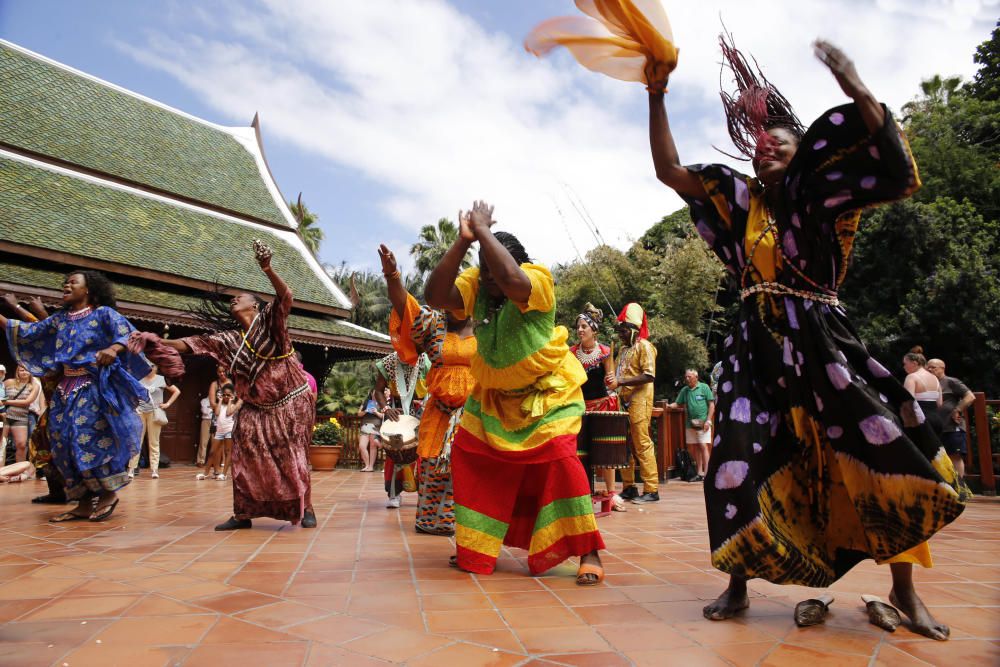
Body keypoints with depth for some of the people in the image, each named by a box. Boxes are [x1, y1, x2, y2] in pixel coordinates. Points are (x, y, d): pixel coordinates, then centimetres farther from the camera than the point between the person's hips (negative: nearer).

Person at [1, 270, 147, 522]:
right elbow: (30, 332, 14)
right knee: (63, 441, 2)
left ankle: (109, 493, 0)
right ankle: (84, 503, 7)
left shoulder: (104, 313, -2)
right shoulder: (60, 318, 17)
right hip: (67, 388, 7)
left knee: (89, 438, -15)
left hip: (94, 387, -7)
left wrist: (113, 349, -34)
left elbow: (130, 335, -15)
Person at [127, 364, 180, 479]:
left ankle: (154, 469, 4)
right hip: (140, 412, 1)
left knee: (154, 442, 2)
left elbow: (177, 391, 5)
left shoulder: (161, 379, 3)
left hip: (154, 413, -1)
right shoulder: (139, 379, 7)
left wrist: (167, 404, -1)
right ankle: (132, 468, 5)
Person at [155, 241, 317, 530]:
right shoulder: (229, 340, 9)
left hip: (292, 402, -5)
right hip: (257, 409, 6)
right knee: (246, 457, 0)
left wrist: (267, 269, -40)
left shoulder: (269, 320, -6)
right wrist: (160, 341, -5)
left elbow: (285, 297, -24)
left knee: (293, 457, -5)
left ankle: (306, 508, 6)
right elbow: (193, 343, 7)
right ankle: (243, 513, 10)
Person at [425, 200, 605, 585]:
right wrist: (463, 240, -33)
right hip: (495, 394, 6)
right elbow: (434, 296, -28)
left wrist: (482, 229, -36)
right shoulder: (475, 284, -11)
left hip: (549, 392, -5)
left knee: (558, 456, -23)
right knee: (469, 456, 5)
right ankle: (473, 549, 24)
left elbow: (511, 278, -49)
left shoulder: (538, 280, -25)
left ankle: (589, 554, -10)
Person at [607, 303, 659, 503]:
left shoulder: (644, 346, -4)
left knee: (642, 444, -8)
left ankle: (651, 490, -3)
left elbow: (649, 375, -15)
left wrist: (620, 381, -20)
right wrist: (612, 380, 5)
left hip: (639, 401, -8)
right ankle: (628, 487, 14)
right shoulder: (622, 349, 20)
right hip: (623, 401, 8)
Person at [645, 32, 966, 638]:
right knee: (739, 465, -5)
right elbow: (669, 170, 3)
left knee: (889, 452, -4)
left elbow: (896, 166, -8)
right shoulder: (740, 199, 11)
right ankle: (739, 586, 11)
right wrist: (657, 97, -3)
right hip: (760, 349, 1)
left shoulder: (819, 196, 6)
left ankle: (905, 589, 16)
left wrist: (858, 91, -14)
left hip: (823, 343, -1)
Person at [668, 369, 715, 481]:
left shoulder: (704, 387, 0)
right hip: (690, 424, 5)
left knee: (703, 446, -9)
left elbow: (712, 404, -2)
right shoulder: (684, 390, 13)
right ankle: (700, 473, 14)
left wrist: (708, 420, -9)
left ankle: (706, 473, -5)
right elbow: (677, 403, 13)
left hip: (703, 423, -5)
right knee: (694, 448, 6)